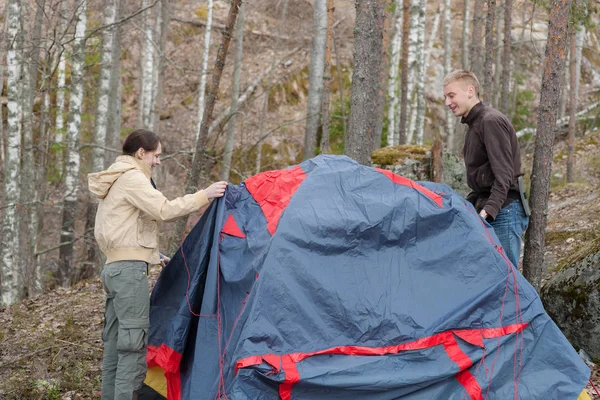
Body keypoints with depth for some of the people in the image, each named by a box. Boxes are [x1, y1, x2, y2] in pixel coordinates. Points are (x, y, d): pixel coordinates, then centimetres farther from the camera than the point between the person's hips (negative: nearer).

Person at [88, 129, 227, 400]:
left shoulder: (114, 181, 21)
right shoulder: (131, 178, -9)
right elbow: (163, 210, -22)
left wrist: (153, 256, 23)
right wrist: (204, 196, -19)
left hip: (114, 268, 10)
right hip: (130, 269, -10)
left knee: (115, 345, 10)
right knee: (134, 346, -12)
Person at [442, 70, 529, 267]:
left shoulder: (491, 121, -13)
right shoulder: (475, 124, 19)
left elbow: (504, 173, -21)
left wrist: (488, 210, -28)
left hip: (502, 211, -10)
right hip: (486, 210, 10)